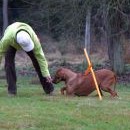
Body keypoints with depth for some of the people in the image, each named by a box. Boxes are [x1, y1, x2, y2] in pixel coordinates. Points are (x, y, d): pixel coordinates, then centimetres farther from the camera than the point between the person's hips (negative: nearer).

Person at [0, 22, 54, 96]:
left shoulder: (33, 38, -44)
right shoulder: (7, 38, -47)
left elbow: (40, 56, -35)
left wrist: (46, 73, -33)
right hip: (11, 43, 0)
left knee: (37, 61, -8)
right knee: (9, 63, -19)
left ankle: (49, 89, 1)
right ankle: (12, 91, -9)